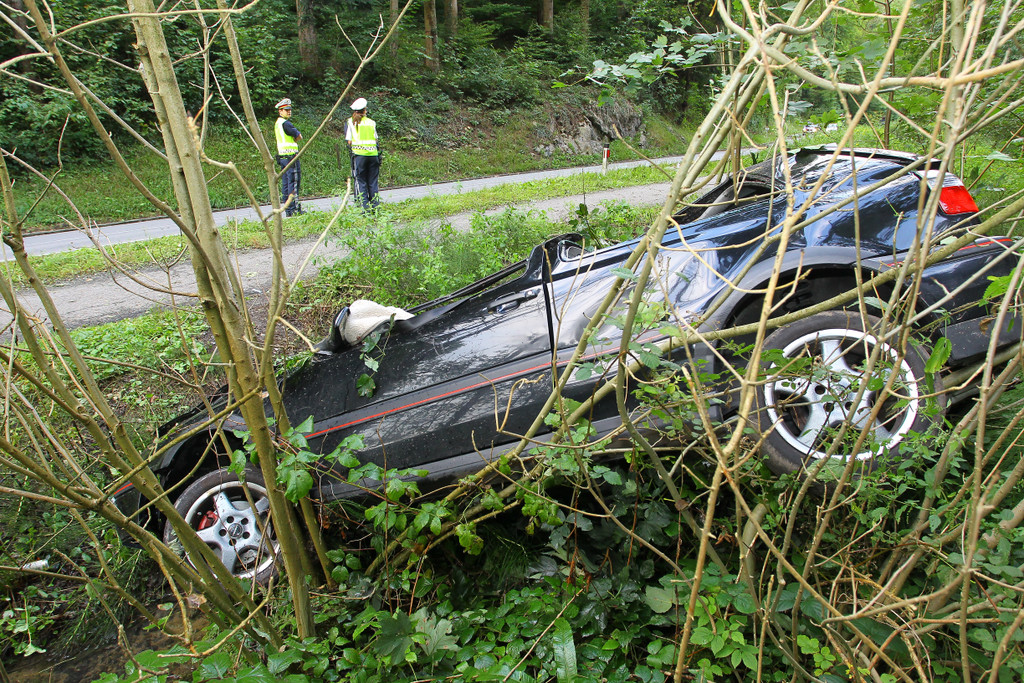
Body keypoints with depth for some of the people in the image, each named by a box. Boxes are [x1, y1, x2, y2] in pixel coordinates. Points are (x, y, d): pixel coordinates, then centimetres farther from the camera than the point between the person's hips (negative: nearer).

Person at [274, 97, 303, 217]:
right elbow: (299, 137, -6)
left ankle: (287, 209, 12)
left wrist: (293, 139, 1)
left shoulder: (277, 123, 18)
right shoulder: (285, 123, -12)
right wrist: (296, 136, 11)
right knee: (294, 182, -9)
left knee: (285, 183, 9)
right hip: (290, 156, -10)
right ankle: (294, 209, -10)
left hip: (282, 156, 10)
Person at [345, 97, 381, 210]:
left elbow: (349, 141, 1)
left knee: (361, 181, 1)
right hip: (373, 153, 2)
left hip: (359, 154, -2)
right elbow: (376, 139, 6)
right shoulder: (371, 122, 10)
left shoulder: (350, 122, 4)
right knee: (373, 181, 8)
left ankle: (365, 207, -5)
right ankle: (375, 205, 6)